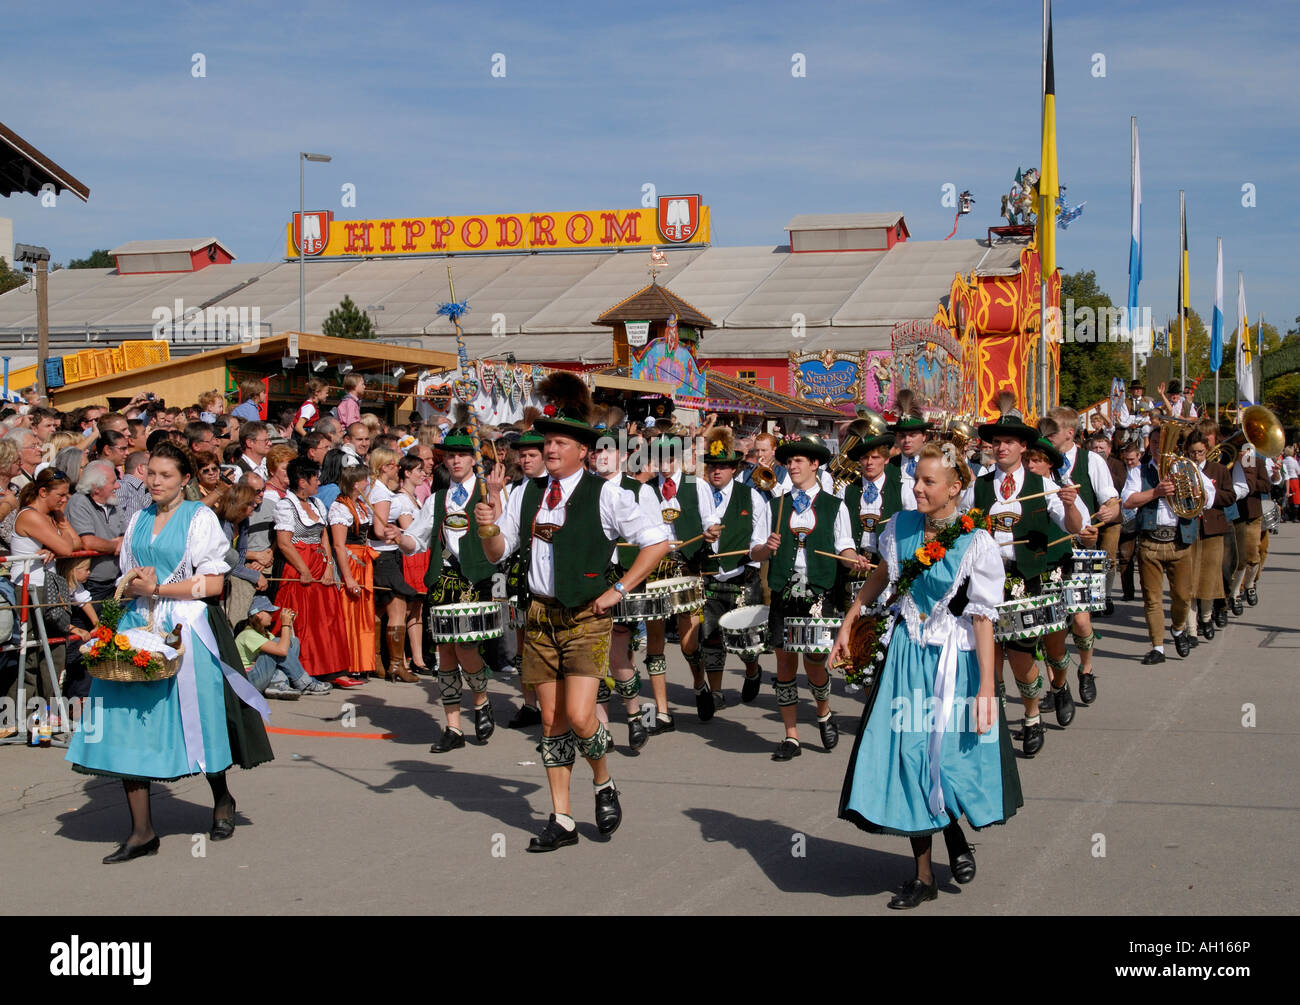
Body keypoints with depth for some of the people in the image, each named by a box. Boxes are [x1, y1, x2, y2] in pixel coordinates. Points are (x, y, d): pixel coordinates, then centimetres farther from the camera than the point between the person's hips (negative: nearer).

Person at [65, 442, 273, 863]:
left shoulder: (200, 518, 0)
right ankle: (142, 831, -2)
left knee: (196, 715, 0)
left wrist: (159, 588, -10)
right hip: (140, 625, 5)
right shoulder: (139, 520, 17)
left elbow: (213, 584, -7)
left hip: (187, 625, -5)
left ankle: (222, 800, 28)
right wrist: (134, 585, -2)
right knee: (128, 720, -5)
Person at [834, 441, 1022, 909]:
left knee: (951, 756, -1)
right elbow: (881, 576, 18)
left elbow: (983, 618, -15)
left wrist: (986, 688, -18)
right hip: (907, 655, 4)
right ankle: (923, 875, 14)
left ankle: (955, 834, 34)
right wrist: (847, 624, 21)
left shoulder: (976, 544, -14)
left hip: (955, 660, -4)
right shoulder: (901, 527, -1)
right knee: (907, 757, 3)